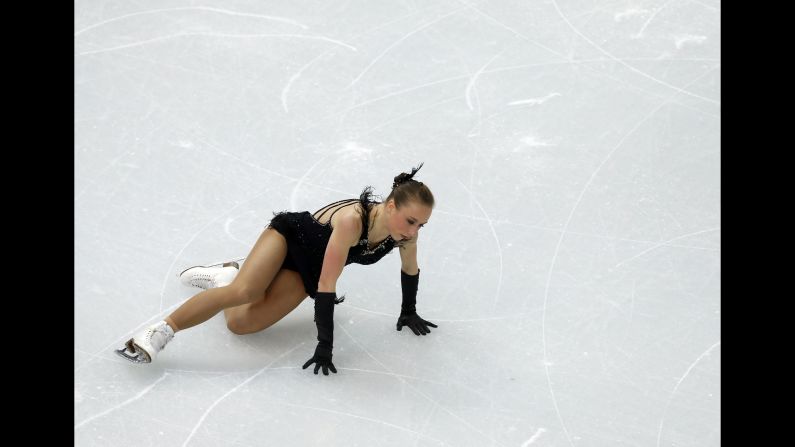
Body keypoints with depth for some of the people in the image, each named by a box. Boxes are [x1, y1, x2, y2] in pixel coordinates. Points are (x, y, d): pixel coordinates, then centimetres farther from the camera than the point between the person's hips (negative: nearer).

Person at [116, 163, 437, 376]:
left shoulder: (406, 229, -20)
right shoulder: (352, 220, -38)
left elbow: (410, 270, 3)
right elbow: (328, 285, -36)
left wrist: (408, 313, 14)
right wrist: (324, 345, -33)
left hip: (306, 275, 5)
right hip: (291, 235, -5)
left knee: (239, 323, -9)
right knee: (243, 292, -33)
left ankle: (225, 276, 21)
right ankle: (161, 331, -21)